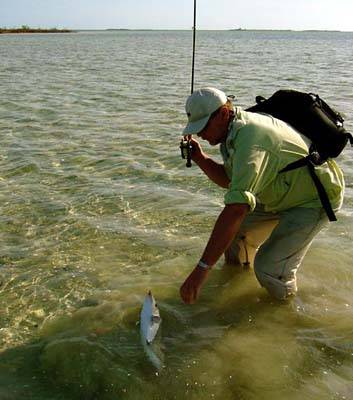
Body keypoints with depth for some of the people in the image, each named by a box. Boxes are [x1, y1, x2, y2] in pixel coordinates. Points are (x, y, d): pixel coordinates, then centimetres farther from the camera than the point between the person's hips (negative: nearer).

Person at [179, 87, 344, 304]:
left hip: (316, 199, -9)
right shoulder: (235, 129, -3)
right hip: (286, 193, 10)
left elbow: (236, 209, -44)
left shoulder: (249, 139, -35)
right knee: (234, 227, 4)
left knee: (268, 269, -19)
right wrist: (199, 158, -10)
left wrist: (202, 269, -44)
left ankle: (286, 301, 15)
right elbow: (228, 180, 7)